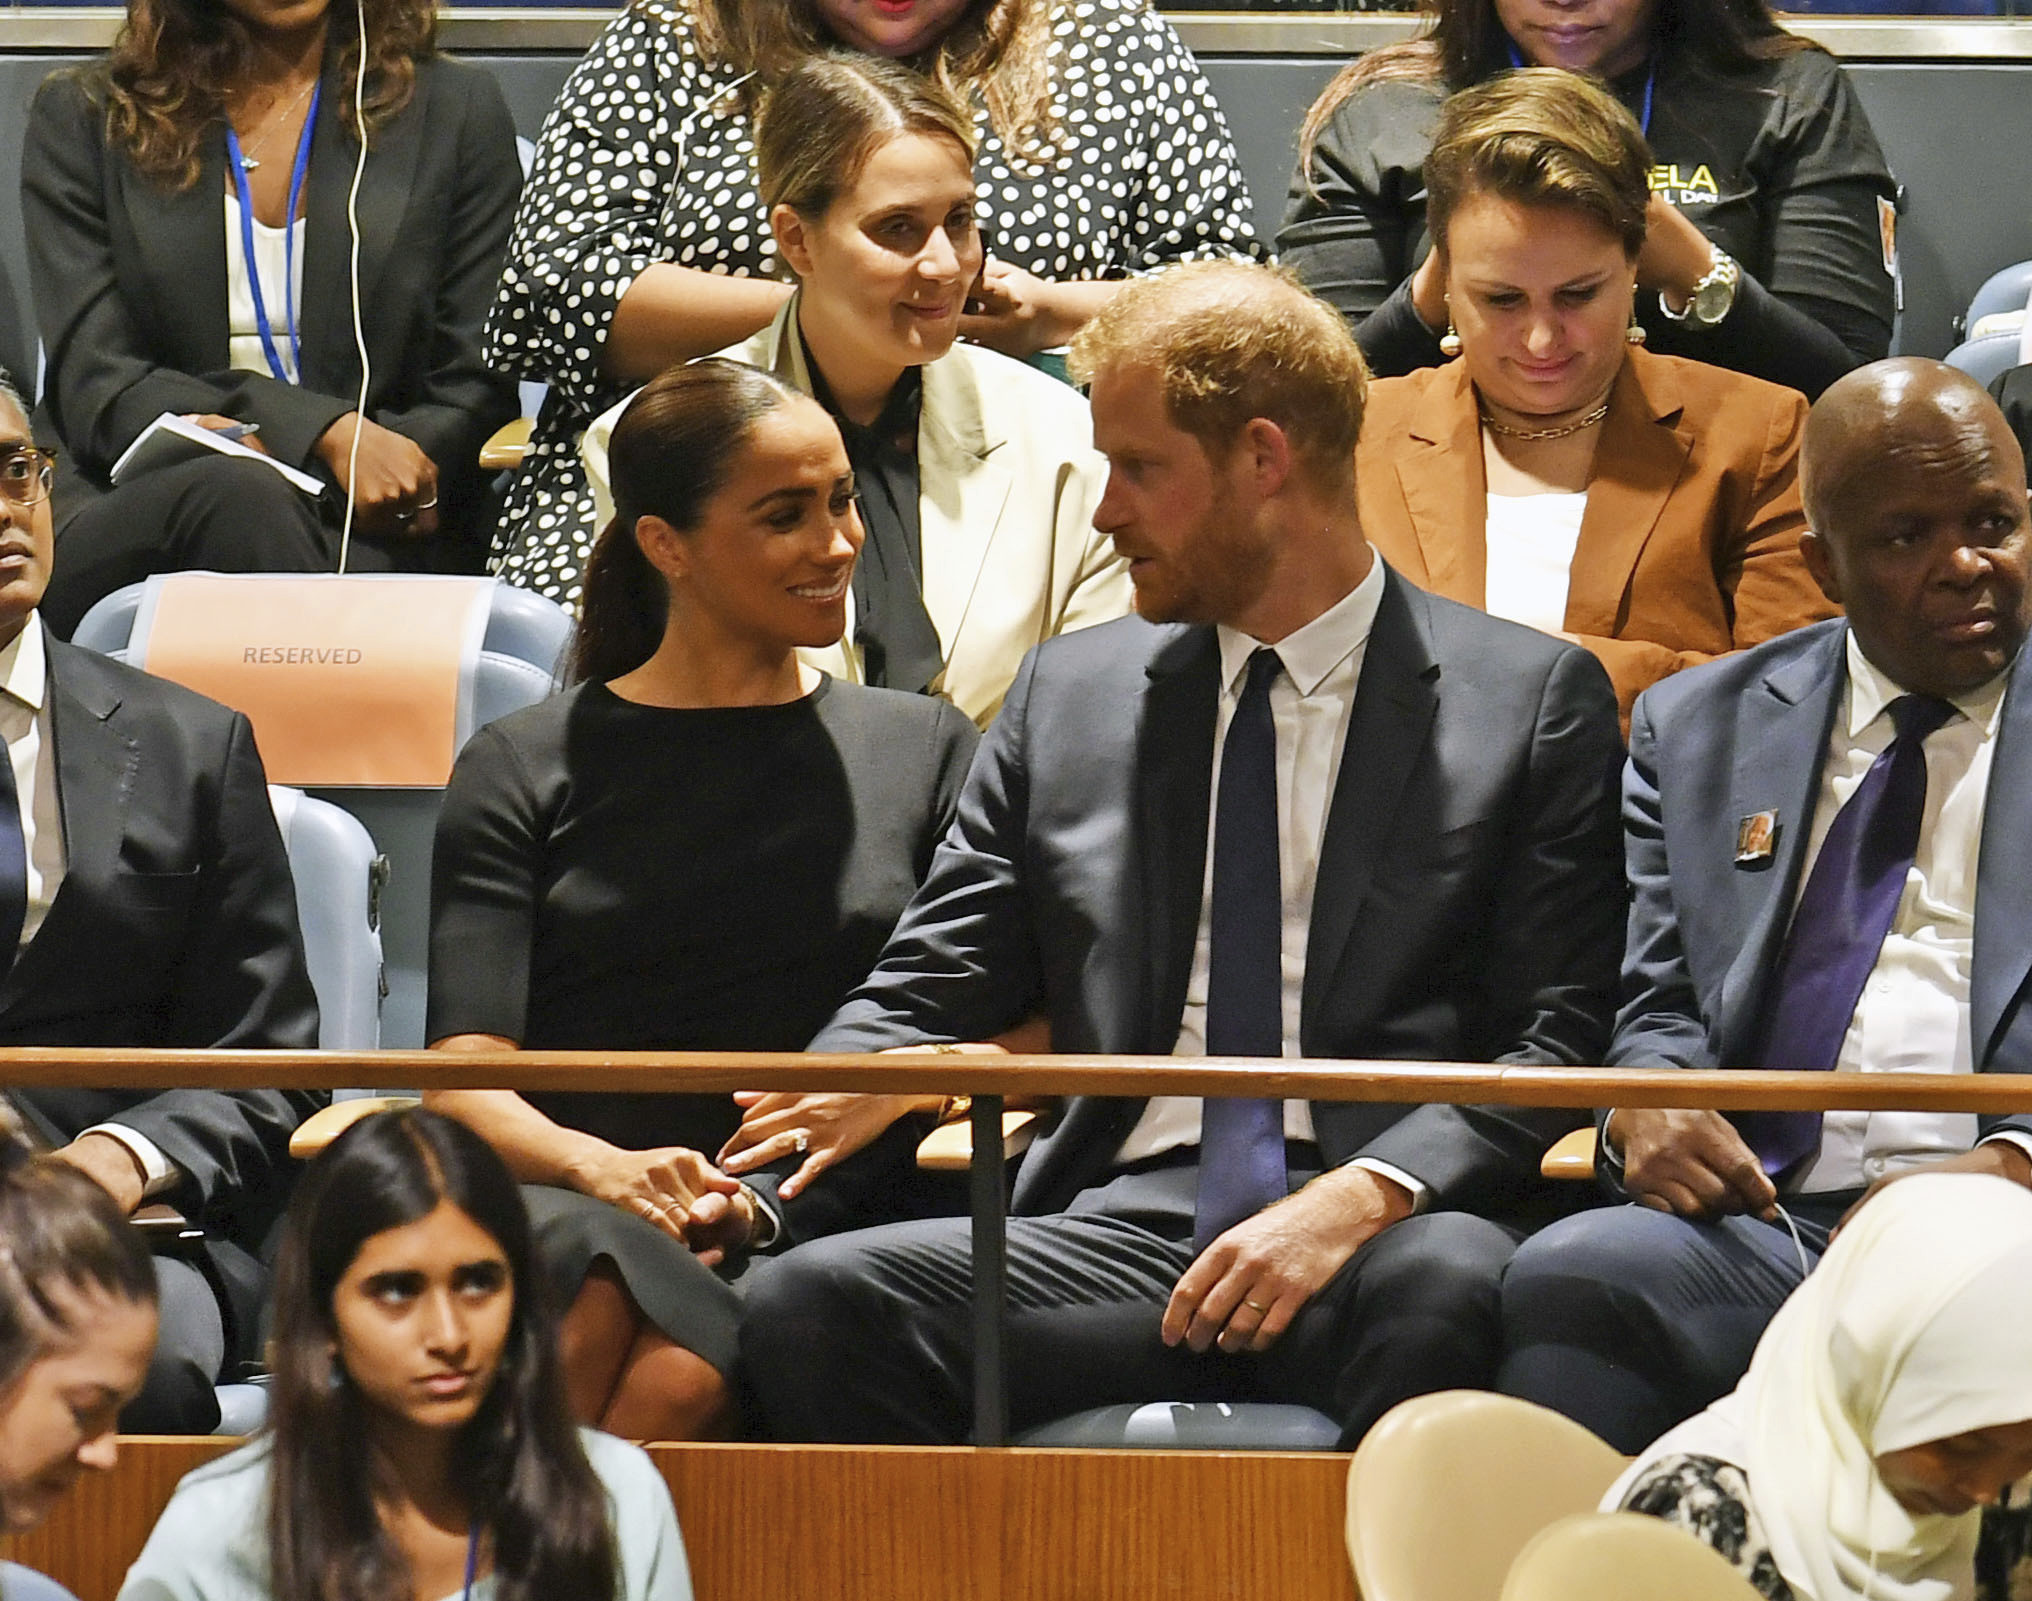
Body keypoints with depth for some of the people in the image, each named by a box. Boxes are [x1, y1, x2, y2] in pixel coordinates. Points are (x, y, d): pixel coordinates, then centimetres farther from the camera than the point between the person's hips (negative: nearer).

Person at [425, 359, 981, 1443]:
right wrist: (603, 1168, -15)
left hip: (812, 1229, 0)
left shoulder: (923, 749, 21)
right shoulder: (523, 771, 16)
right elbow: (463, 1077, 6)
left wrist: (897, 1080, -9)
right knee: (603, 1302, -39)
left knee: (678, 1376, -36)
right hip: (567, 1206, 0)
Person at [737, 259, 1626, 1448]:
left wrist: (1366, 1197, -17)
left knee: (1445, 1288, -40)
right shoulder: (1068, 696, 21)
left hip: (1389, 1230, -3)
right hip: (1122, 1232, 4)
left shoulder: (1536, 700, 9)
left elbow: (1565, 1038, 1)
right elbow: (925, 996, 20)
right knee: (809, 1301, -25)